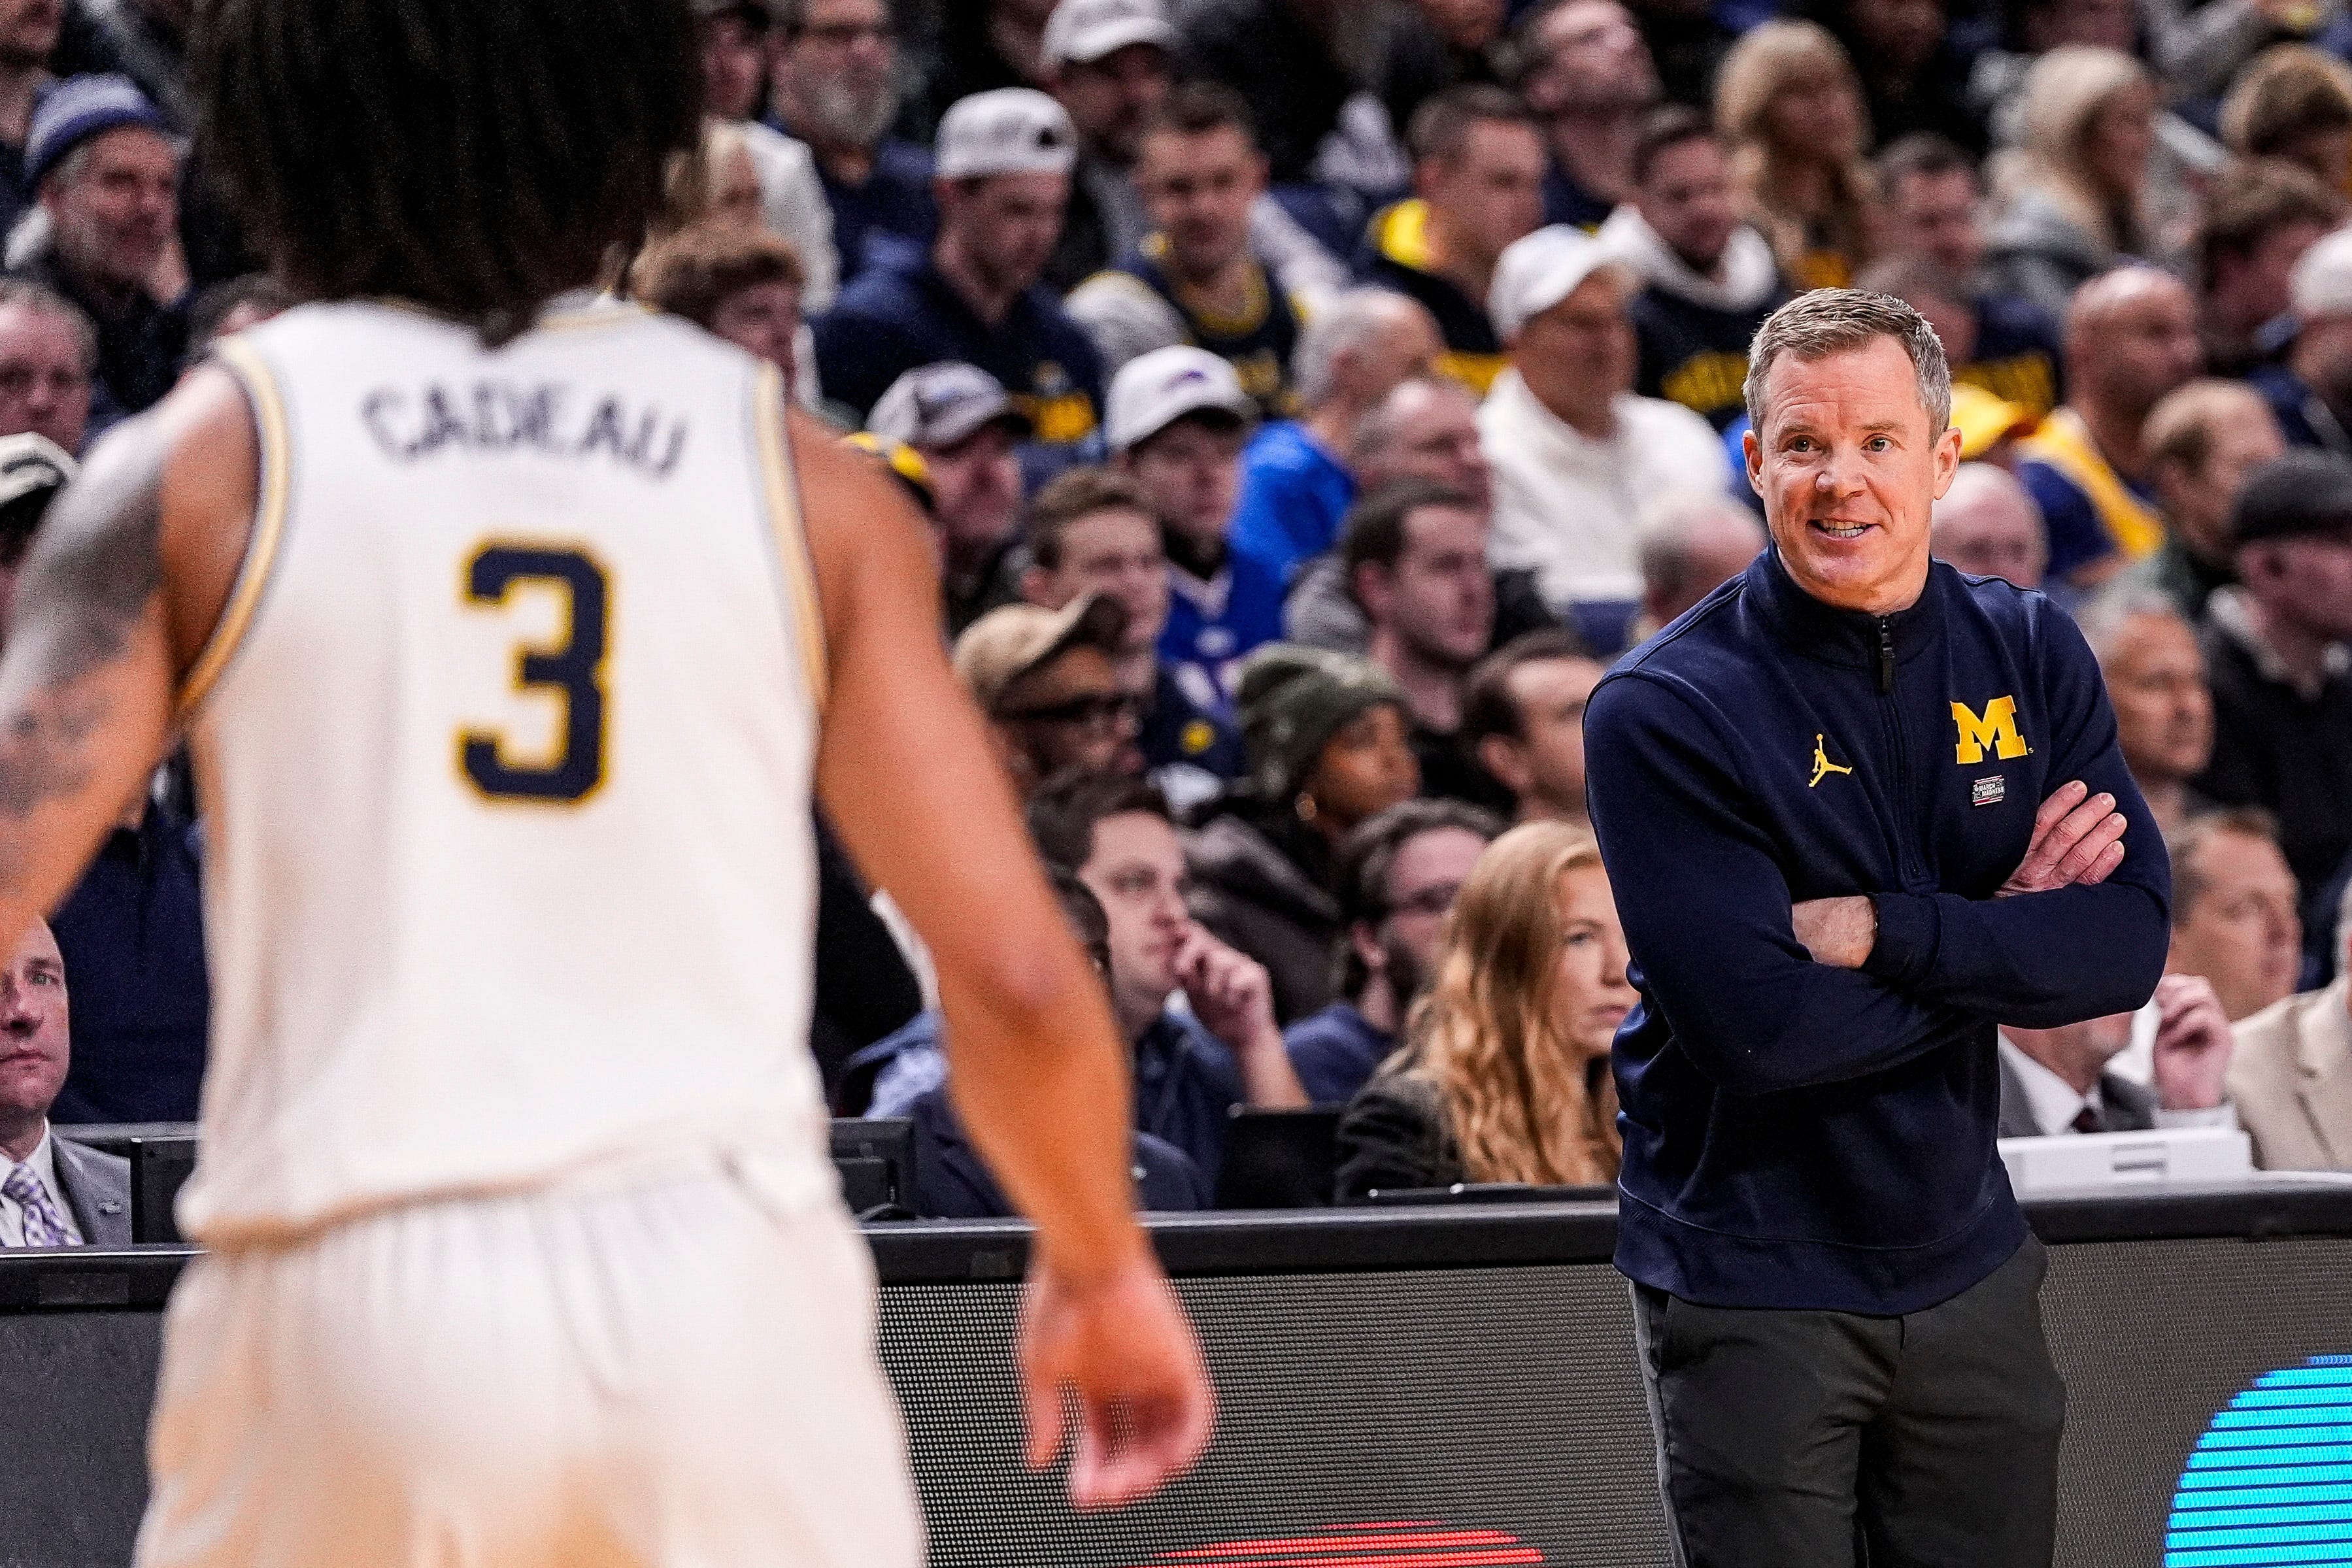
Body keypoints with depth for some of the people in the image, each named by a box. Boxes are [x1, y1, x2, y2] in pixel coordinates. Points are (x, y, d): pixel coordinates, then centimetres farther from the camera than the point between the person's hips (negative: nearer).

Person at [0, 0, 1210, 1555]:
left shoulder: (202, 459, 5)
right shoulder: (798, 474, 9)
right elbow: (1015, 975, 5)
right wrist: (1104, 1267, 23)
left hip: (352, 1301, -1)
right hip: (728, 1287, 1)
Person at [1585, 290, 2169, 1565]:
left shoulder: (2029, 656, 2)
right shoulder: (1660, 714, -13)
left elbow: (2130, 947, -8)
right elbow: (1761, 1026, -22)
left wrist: (1879, 931, -19)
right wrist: (1997, 942, -12)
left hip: (1966, 1264, 4)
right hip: (1751, 1292, -4)